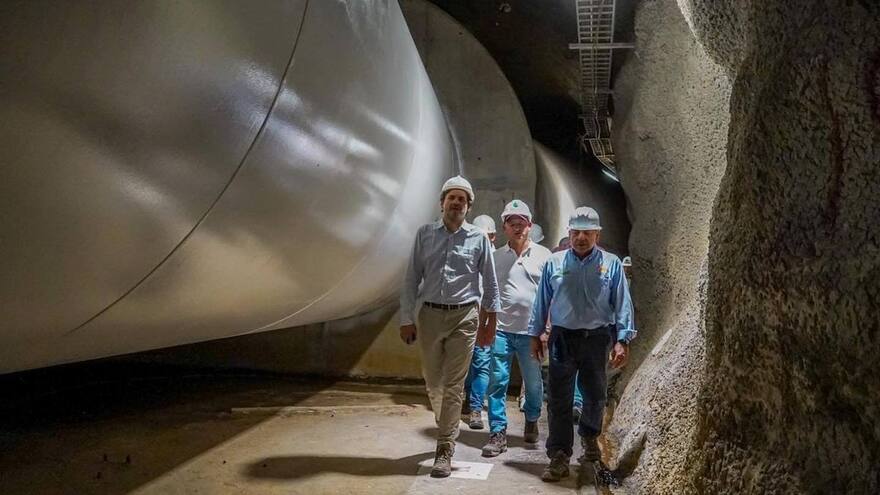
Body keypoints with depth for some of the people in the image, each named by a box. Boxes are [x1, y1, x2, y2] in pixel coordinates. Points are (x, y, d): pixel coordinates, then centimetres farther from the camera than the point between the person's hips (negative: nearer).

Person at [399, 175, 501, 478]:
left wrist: (490, 322, 5)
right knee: (432, 380, 12)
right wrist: (406, 319, 0)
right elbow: (412, 278, 3)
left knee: (454, 384, 0)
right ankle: (446, 427, 39)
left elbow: (490, 283, 6)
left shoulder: (478, 238, 0)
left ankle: (445, 448, 8)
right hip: (430, 315, 2)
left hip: (464, 317, -2)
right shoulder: (425, 234, 3)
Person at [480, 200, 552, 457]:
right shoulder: (496, 257, 6)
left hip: (531, 331, 0)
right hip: (502, 329, 0)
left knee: (534, 382, 13)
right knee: (498, 381, -2)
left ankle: (531, 421, 36)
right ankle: (498, 432, 7)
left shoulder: (543, 255, 3)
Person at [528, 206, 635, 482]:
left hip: (597, 338, 0)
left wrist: (622, 340, -8)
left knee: (595, 395, 16)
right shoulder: (554, 263, 3)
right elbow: (542, 302, 8)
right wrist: (535, 334, 8)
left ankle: (589, 437, 42)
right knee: (559, 399, -2)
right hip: (562, 338, 0)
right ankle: (559, 458, 3)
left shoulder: (611, 264, 0)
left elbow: (622, 304, -2)